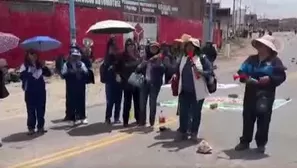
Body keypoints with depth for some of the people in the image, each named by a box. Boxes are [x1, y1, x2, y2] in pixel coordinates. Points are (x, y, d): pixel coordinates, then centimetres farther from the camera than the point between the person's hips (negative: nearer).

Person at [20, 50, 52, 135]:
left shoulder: (40, 65, 9)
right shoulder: (25, 66, -4)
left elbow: (48, 74, 4)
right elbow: (22, 76, -18)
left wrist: (44, 67, -11)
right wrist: (29, 72, -31)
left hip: (41, 91, 4)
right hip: (30, 92, -4)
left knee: (41, 109, 7)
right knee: (31, 110, 0)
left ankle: (40, 126, 16)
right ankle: (31, 128, 6)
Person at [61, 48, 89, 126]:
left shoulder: (81, 64, 8)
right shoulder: (66, 64, 1)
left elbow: (86, 73, -2)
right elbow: (63, 74, -7)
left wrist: (81, 71, -19)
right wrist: (70, 72, -20)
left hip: (80, 87, 2)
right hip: (71, 87, -2)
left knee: (81, 101, 7)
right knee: (71, 102, -1)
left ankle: (82, 117, 17)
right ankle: (73, 119, 9)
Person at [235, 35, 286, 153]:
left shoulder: (275, 60, -3)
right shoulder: (251, 59, 9)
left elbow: (282, 76, -5)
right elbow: (242, 71, 9)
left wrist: (270, 79, -20)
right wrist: (244, 77, -13)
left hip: (266, 94, -4)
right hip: (251, 93, 4)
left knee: (263, 119, 4)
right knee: (248, 118, 10)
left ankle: (261, 144, 18)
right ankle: (245, 141, 22)